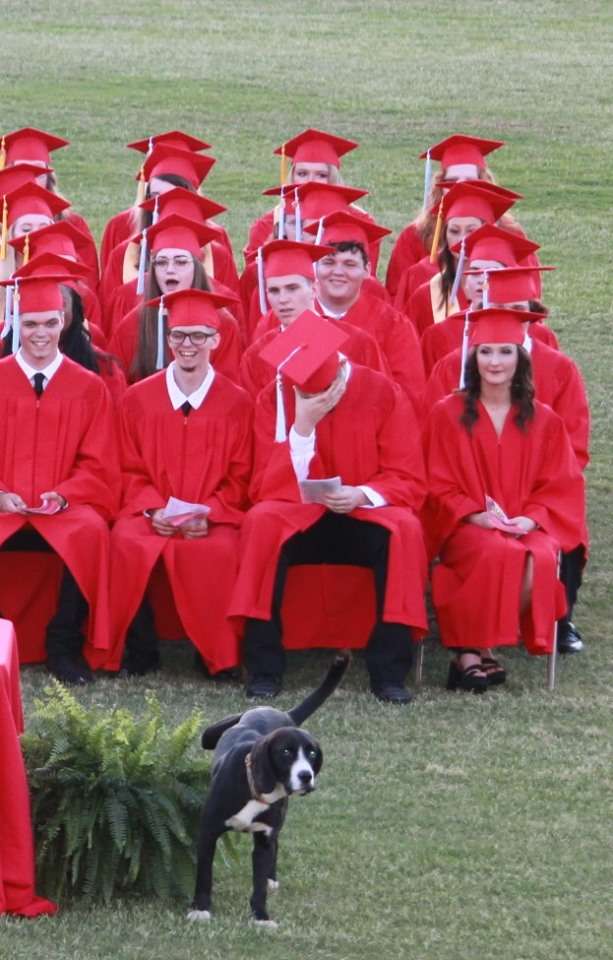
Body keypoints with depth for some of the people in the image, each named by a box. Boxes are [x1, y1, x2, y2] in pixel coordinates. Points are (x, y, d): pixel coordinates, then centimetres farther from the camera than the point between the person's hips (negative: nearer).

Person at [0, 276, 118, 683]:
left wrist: (63, 496, -12)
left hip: (66, 508, 0)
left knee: (90, 532, -34)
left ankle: (64, 646, -21)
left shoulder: (88, 387, 7)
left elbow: (98, 466, 6)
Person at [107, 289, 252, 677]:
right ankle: (140, 651, -17)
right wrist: (153, 509, -11)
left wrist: (208, 514, -13)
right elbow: (131, 470, 8)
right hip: (150, 512, 1)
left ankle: (218, 655, -17)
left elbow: (240, 477, 3)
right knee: (127, 543, -32)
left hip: (214, 517, -1)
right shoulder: (139, 399, 8)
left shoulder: (236, 403, 4)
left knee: (215, 550, -35)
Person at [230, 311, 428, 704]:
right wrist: (302, 428, -24)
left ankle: (389, 669, -27)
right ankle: (264, 668, -26)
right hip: (299, 521, 0)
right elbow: (267, 490, -12)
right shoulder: (274, 400, -7)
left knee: (403, 529, -33)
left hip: (366, 519, 0)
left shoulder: (382, 394, -8)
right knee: (261, 521, -32)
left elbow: (409, 483, -6)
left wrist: (363, 495, -27)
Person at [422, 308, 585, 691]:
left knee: (541, 559, -34)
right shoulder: (448, 414, 4)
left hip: (527, 527, 2)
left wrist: (531, 519, -11)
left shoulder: (544, 421, 10)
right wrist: (477, 516, -14)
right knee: (498, 554, -37)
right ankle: (470, 651, -26)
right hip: (467, 528, -2)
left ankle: (479, 649, -22)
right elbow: (439, 486, 2)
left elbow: (561, 487, 8)